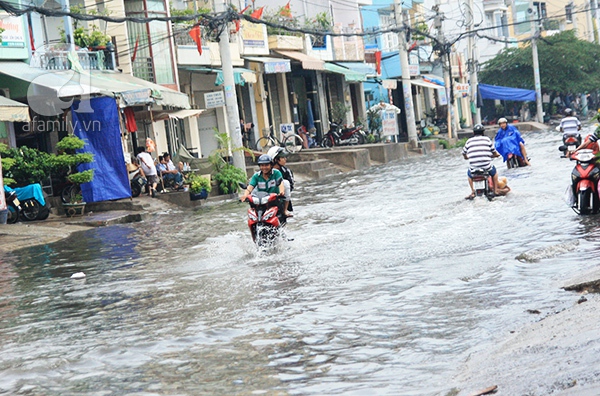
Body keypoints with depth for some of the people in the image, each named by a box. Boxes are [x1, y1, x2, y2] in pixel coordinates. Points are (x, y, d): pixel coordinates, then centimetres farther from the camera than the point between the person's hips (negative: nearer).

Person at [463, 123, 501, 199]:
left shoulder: (469, 141, 8)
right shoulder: (487, 139, 6)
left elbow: (464, 156, 18)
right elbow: (495, 153, 12)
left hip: (473, 168, 1)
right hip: (486, 167, -1)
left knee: (469, 174, 35)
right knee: (494, 171, 33)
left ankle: (473, 192, 26)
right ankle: (496, 190, 30)